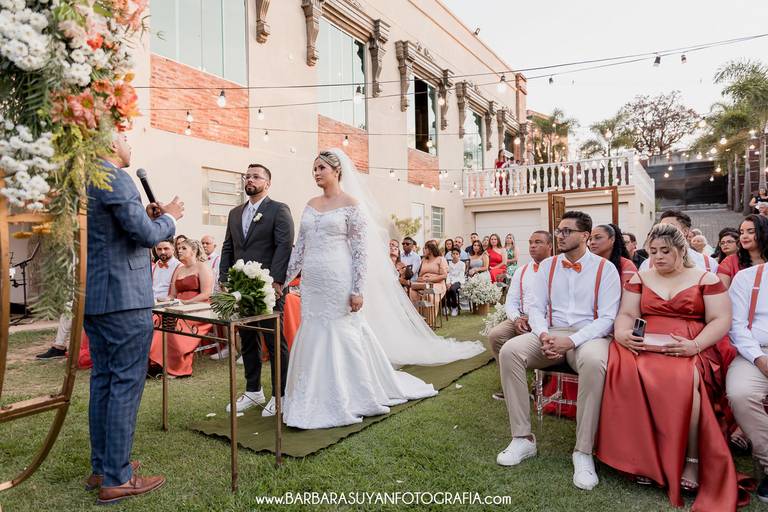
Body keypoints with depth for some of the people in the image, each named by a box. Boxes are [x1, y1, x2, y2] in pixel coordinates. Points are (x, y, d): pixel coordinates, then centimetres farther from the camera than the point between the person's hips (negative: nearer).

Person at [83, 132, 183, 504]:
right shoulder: (114, 177, -14)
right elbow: (147, 234, -19)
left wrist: (147, 217, 13)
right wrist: (169, 217, -2)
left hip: (92, 298, 10)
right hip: (123, 298, -9)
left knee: (103, 381, 15)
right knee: (126, 384, -2)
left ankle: (101, 468, 26)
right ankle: (117, 478, 7)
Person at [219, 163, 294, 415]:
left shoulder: (279, 210, -3)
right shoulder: (235, 213, 17)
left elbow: (285, 246, -12)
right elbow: (227, 248, 17)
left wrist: (276, 281, -19)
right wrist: (224, 279, 7)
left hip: (268, 289, -6)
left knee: (275, 341, 1)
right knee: (247, 342, 13)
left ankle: (280, 394, 13)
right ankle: (253, 391, 27)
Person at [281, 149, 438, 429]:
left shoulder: (350, 204, -4)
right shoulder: (311, 205, 13)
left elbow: (360, 251, -8)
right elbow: (299, 247, 15)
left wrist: (358, 290, -14)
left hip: (337, 280, -6)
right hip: (311, 281, 6)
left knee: (341, 338, 1)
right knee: (312, 339, 10)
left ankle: (343, 401, 17)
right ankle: (316, 400, 24)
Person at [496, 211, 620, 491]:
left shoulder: (605, 268, -1)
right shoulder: (547, 265, 11)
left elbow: (607, 318, -7)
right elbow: (536, 308, 9)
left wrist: (572, 341, -21)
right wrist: (543, 335, -13)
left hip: (589, 335, -3)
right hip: (550, 334, 4)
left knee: (594, 362, -39)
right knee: (509, 351, -24)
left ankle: (583, 451, -24)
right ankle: (522, 438, -15)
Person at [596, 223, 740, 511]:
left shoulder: (706, 279, 9)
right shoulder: (640, 278, 16)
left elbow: (721, 321, 1)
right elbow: (626, 314, 10)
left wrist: (695, 345, -17)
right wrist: (622, 334, -13)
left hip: (693, 351, -2)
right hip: (644, 348, 2)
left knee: (683, 380, -36)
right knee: (629, 373, -31)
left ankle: (692, 459, -19)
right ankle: (643, 455, -20)